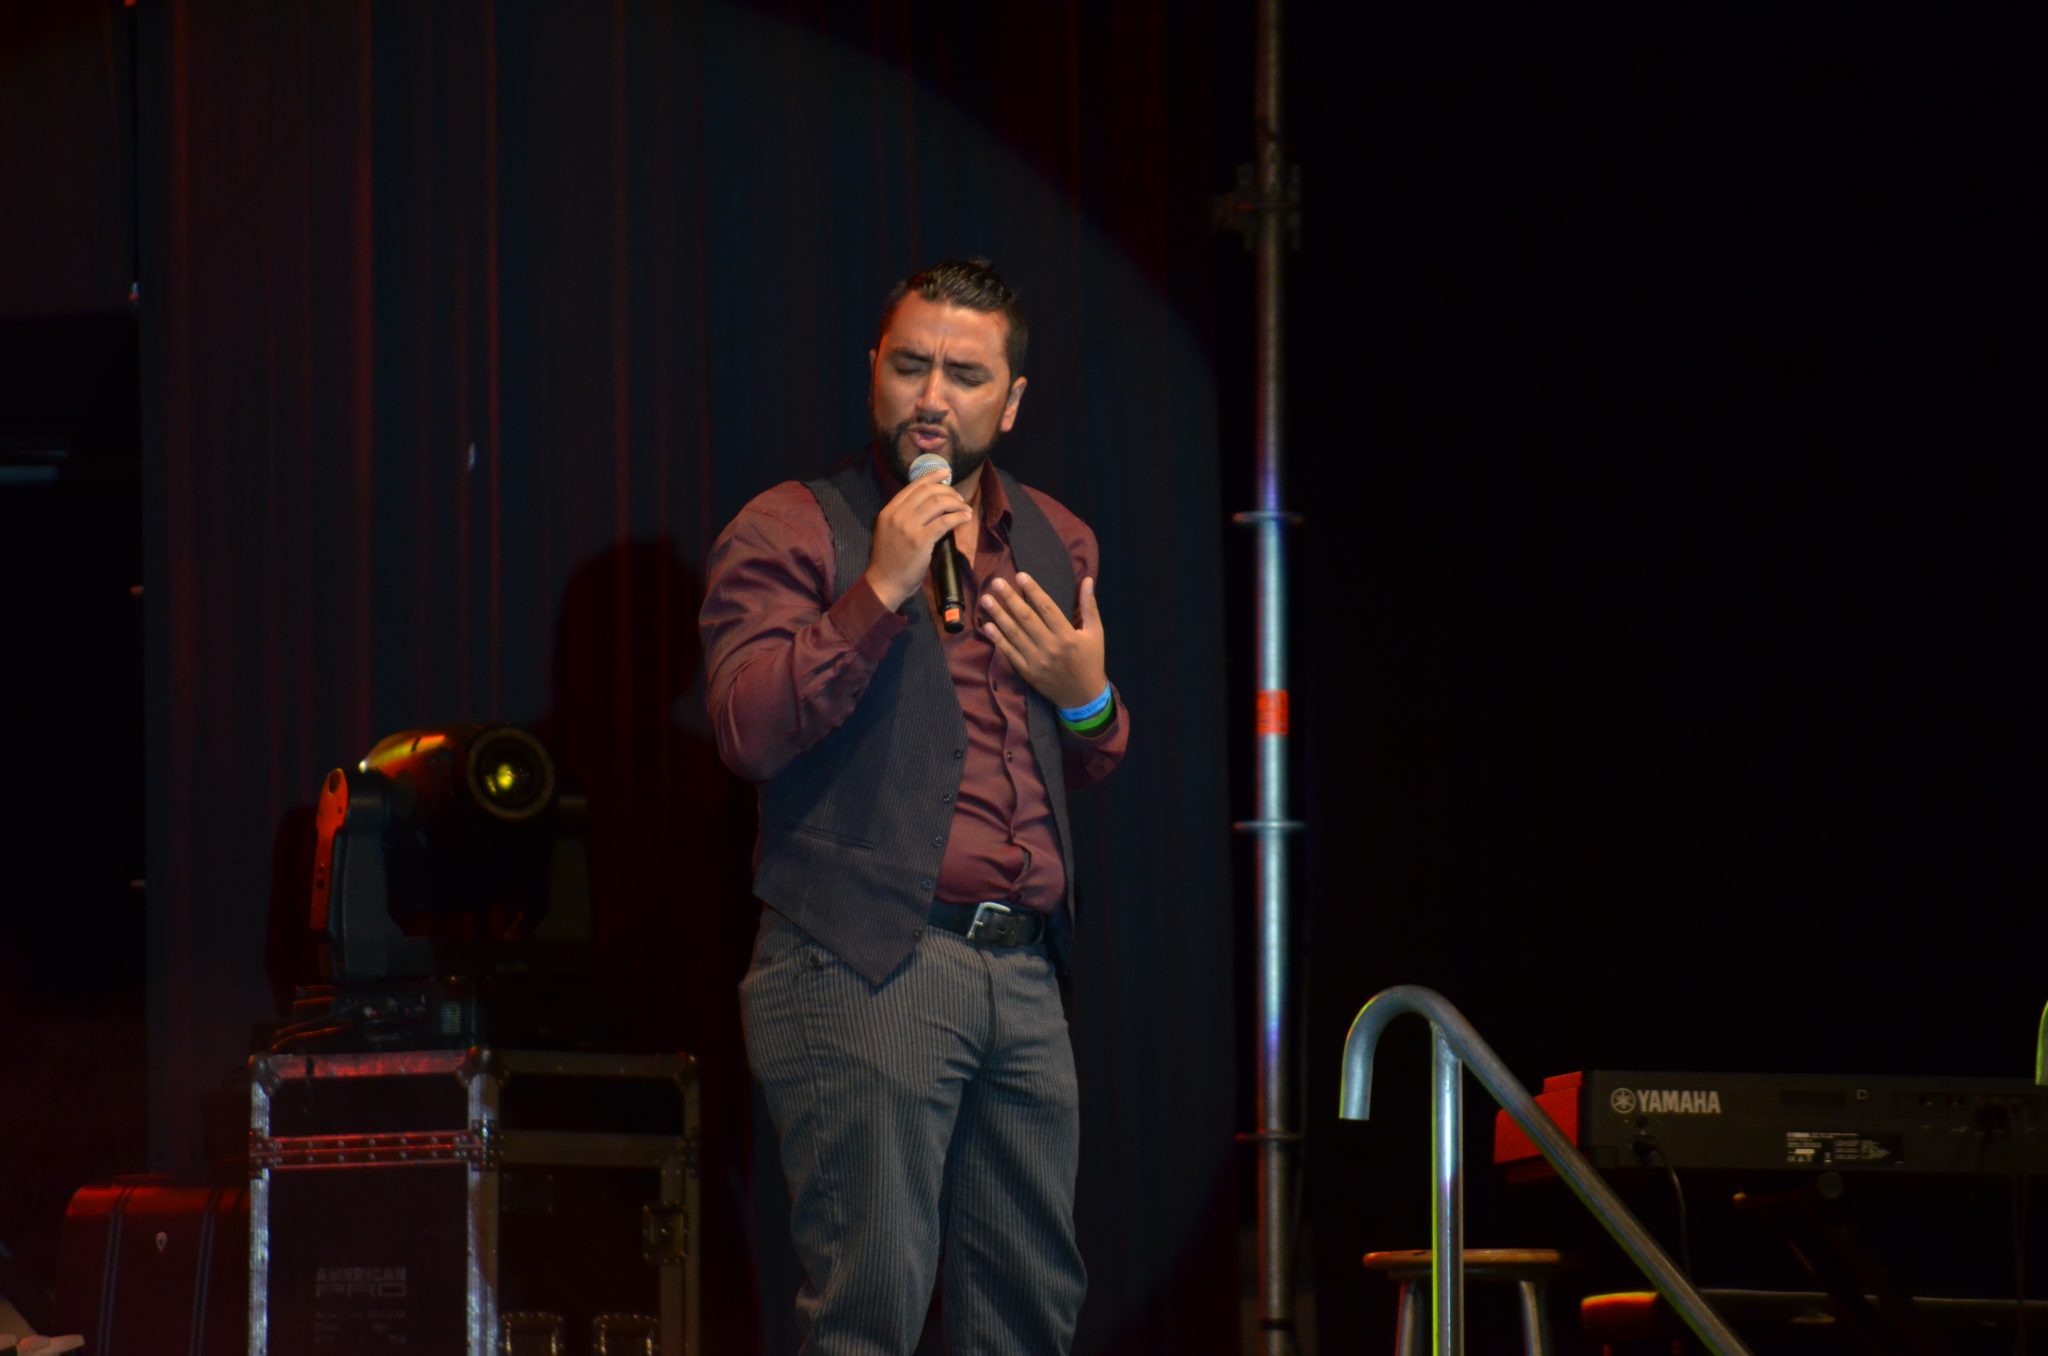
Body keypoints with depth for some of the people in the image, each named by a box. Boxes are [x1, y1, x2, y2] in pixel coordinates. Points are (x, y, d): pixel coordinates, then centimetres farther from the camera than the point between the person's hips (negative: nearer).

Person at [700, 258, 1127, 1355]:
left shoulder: (1054, 544, 19)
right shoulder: (788, 534, 0)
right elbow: (747, 730, -14)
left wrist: (1087, 696, 5)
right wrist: (880, 593, -19)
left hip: (1021, 973, 6)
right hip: (863, 968, -6)